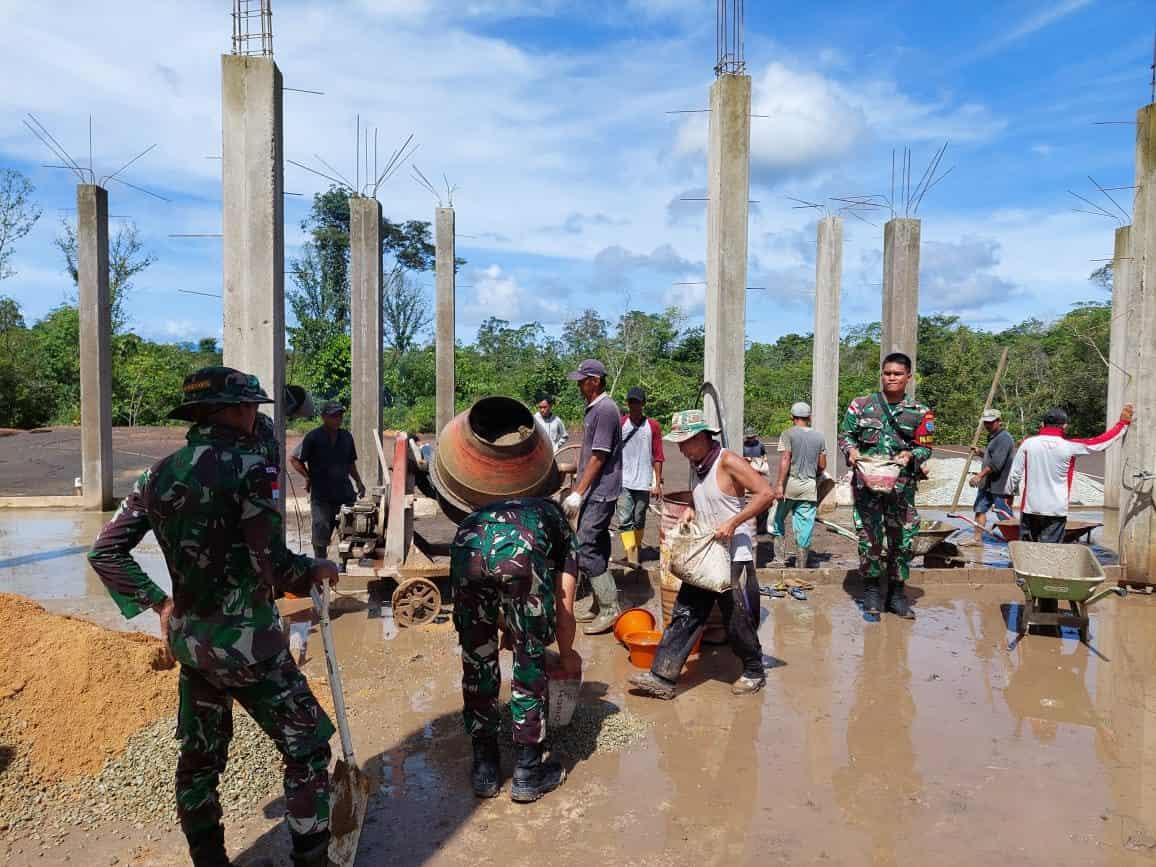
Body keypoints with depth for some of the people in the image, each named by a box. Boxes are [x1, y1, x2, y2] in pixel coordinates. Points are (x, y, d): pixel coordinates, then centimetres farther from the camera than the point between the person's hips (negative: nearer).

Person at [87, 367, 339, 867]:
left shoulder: (160, 473, 3)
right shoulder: (249, 466, -18)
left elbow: (104, 552, 7)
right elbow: (274, 566, -20)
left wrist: (158, 603, 13)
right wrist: (315, 570, -1)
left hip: (187, 638, 7)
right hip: (247, 643, -7)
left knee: (199, 756, 22)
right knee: (307, 750, 9)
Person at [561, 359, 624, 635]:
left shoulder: (605, 410, -17)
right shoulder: (593, 408, 13)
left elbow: (598, 458, -20)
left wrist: (578, 494, -19)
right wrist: (577, 489, 21)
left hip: (600, 493, -10)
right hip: (593, 492, 10)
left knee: (586, 550, -10)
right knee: (596, 547, 13)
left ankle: (610, 609, -2)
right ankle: (599, 604, 22)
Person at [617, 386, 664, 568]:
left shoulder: (653, 426, 2)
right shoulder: (619, 424, 3)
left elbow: (657, 457, 3)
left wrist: (658, 483, -1)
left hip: (643, 482, 1)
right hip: (623, 482, 0)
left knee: (639, 521, 11)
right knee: (625, 520, -10)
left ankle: (636, 549, 26)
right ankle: (631, 555, -13)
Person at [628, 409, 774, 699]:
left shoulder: (728, 462, -16)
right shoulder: (696, 464, 8)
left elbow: (766, 493, -22)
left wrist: (732, 523, -25)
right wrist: (691, 511, 4)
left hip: (734, 556, -7)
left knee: (738, 622, 5)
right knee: (684, 615, 4)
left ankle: (754, 673, 28)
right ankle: (662, 677, 6)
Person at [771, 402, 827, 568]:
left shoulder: (788, 434, -5)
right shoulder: (819, 436, 8)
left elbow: (785, 460, -15)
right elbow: (822, 466, 10)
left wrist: (779, 484, -17)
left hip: (790, 483, -3)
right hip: (810, 486, 3)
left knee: (778, 519, 12)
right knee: (804, 526, 6)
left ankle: (779, 557, 6)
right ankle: (801, 565, 10)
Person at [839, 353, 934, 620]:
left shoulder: (920, 413, 6)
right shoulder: (861, 405, 6)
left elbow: (926, 448, 7)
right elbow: (845, 434, 9)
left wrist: (910, 455, -14)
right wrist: (851, 450, -11)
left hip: (902, 485, 1)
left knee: (903, 538, 6)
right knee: (869, 536, 2)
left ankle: (896, 592, 21)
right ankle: (871, 589, 19)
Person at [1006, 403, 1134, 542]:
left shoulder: (1028, 443, -3)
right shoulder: (1069, 447, -5)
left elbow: (1014, 475, -1)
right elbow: (1100, 442, 7)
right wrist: (1123, 422, 18)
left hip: (1030, 508, 1)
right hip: (1056, 510, -1)